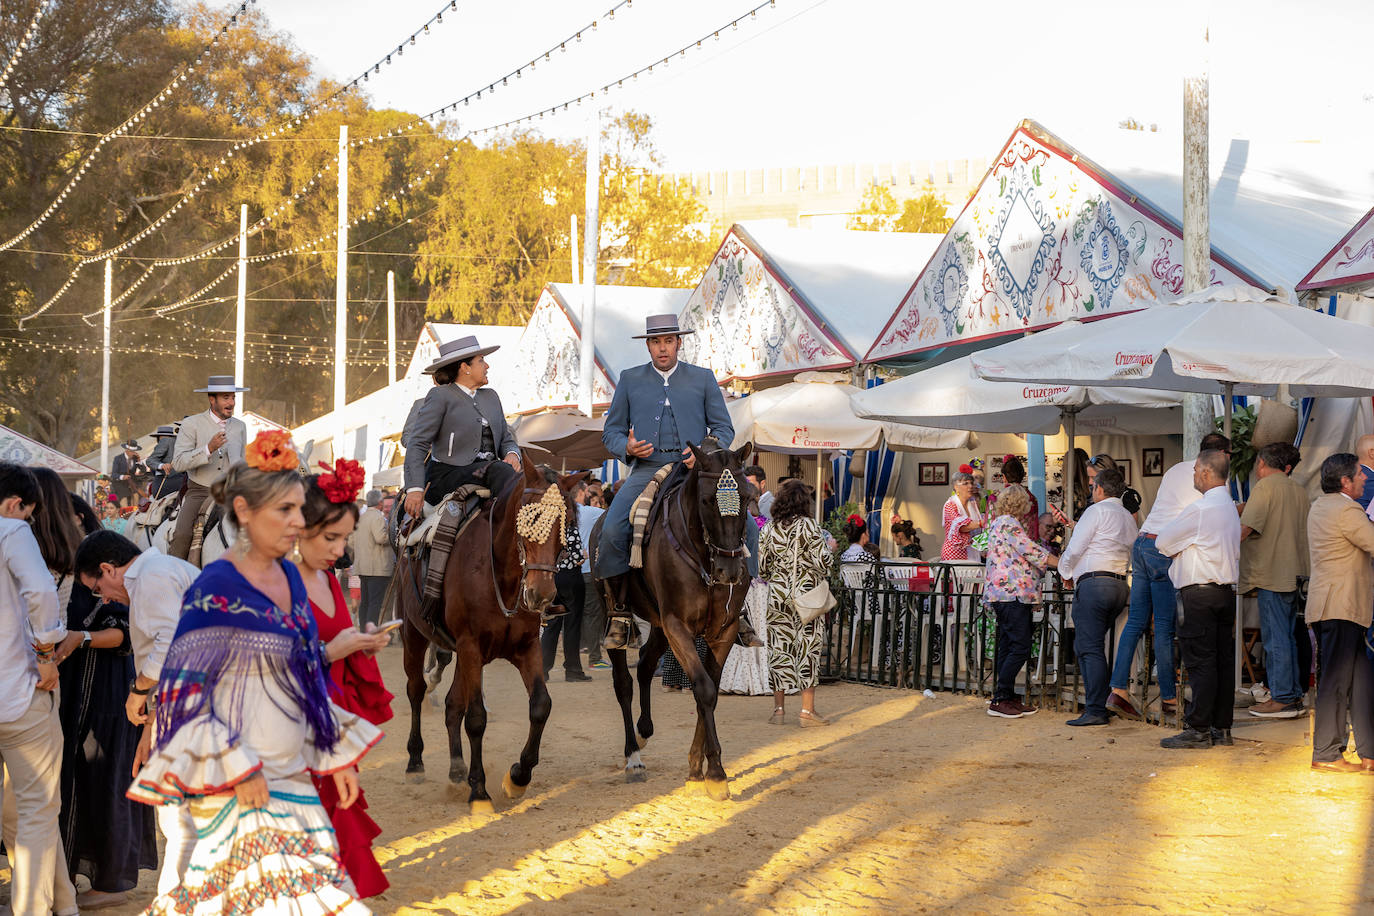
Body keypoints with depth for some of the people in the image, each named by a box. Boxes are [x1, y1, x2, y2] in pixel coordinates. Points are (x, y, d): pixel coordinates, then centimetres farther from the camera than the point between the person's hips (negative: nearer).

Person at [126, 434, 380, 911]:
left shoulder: (288, 576, 9)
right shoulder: (216, 588, -14)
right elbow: (182, 692, -13)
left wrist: (337, 755, 14)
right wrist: (237, 769, -16)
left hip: (292, 777, 7)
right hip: (236, 785, -7)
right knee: (268, 895, -7)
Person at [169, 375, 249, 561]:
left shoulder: (240, 426, 11)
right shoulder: (191, 424, -2)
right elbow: (178, 463, -12)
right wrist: (208, 449, -23)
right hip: (199, 491, -3)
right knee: (182, 535, -26)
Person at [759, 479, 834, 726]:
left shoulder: (769, 528, 4)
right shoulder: (809, 527, -8)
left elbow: (761, 566, 6)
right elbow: (822, 563, -11)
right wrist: (829, 547, 9)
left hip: (777, 595, 4)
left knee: (779, 648, 8)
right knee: (808, 649, 0)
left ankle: (778, 709, 9)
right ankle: (807, 710, -2)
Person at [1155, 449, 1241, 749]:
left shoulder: (1199, 510, -14)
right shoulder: (1229, 507, 15)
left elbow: (1162, 543, -5)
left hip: (1200, 593, -9)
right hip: (1227, 590, 9)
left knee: (1200, 662, -8)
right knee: (1222, 661, 9)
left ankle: (1199, 730, -8)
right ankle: (1221, 727, 12)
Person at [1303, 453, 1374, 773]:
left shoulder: (1319, 507, 16)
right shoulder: (1347, 511, -15)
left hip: (1326, 606, 10)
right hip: (1342, 606, -10)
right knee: (1337, 680, -5)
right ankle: (1326, 754, -2)